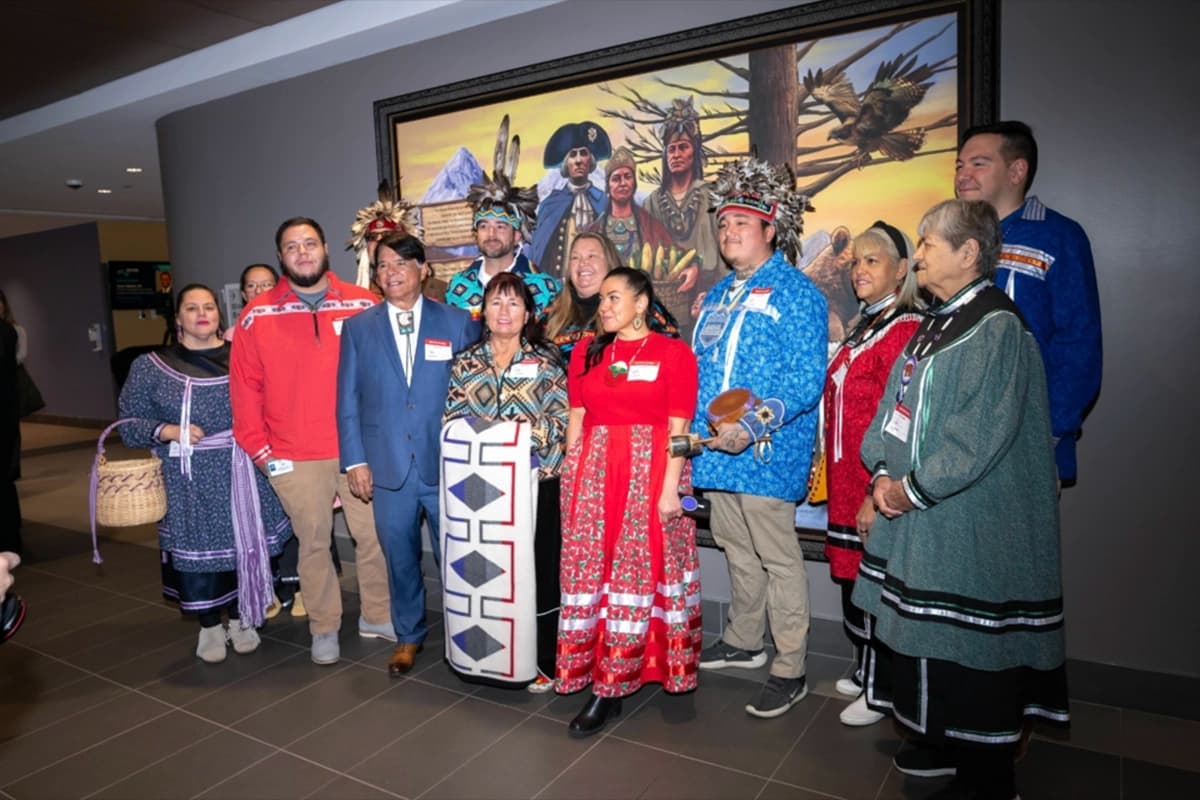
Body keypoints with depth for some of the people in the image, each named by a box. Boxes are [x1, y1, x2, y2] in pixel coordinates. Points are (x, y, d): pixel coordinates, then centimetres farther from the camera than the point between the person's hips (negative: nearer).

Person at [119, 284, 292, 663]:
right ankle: (209, 627, 26)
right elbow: (130, 423, 2)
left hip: (241, 474, 1)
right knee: (198, 549, 6)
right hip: (189, 479, -1)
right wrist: (167, 431, -14)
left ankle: (240, 620, 29)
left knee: (243, 545, 9)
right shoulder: (151, 367, 2)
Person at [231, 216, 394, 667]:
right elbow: (245, 388, 3)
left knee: (374, 533, 8)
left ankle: (376, 616, 28)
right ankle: (324, 629, 27)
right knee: (313, 542, 11)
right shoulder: (257, 316, 2)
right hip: (295, 458, 0)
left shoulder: (363, 306, 1)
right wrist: (261, 452, 0)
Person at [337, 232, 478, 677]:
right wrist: (355, 460, 0)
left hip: (446, 463, -1)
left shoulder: (458, 323, 1)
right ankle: (408, 635, 33)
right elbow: (348, 400, 6)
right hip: (388, 466, 1)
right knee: (400, 556, 13)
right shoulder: (358, 328, 6)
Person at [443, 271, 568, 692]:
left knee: (536, 568, 3)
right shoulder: (464, 362, 10)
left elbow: (564, 419, -3)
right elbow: (451, 421, 8)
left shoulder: (545, 362, 3)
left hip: (535, 479, -2)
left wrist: (531, 430, -19)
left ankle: (542, 661, 17)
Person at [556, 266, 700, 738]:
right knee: (592, 571, 5)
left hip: (649, 474, -4)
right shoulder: (586, 352, 10)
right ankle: (595, 672, 18)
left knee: (638, 571, 3)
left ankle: (611, 686, 15)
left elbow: (678, 428, -6)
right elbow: (576, 420, 10)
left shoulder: (674, 353, -2)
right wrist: (570, 478, 4)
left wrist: (670, 487, -11)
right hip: (593, 475, 4)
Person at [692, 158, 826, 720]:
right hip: (717, 449, 8)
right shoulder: (720, 294, 17)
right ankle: (744, 641, 37)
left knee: (779, 559, 2)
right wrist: (697, 426, 11)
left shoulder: (794, 293, -8)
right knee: (736, 549, 19)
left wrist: (755, 423, -27)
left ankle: (790, 670, 15)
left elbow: (808, 377, -16)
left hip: (766, 453, -8)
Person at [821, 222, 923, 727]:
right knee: (851, 577, 16)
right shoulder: (861, 328, 14)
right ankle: (864, 671, 35)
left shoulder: (906, 330, -14)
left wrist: (878, 493, -20)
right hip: (846, 481, 8)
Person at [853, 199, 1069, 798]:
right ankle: (941, 742, 36)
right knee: (923, 629, 17)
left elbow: (984, 432, -21)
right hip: (917, 510, 9)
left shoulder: (997, 326, -14)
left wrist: (915, 489, -16)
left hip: (971, 522, -8)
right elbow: (895, 407, 13)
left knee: (971, 640, 3)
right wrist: (884, 474, 0)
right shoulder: (934, 324, 13)